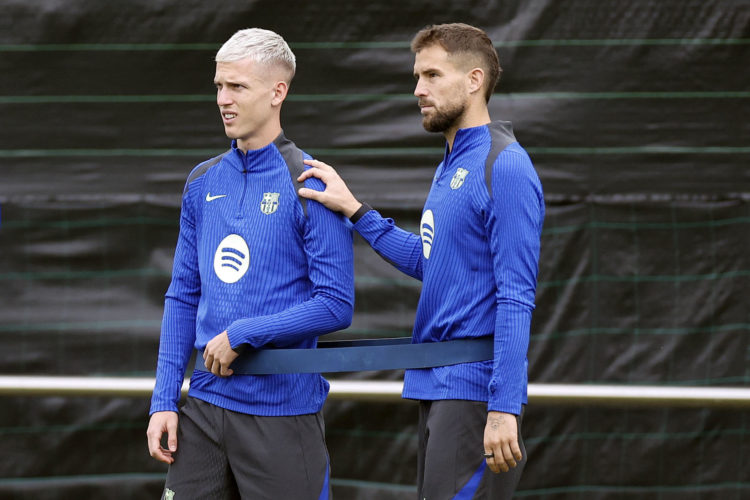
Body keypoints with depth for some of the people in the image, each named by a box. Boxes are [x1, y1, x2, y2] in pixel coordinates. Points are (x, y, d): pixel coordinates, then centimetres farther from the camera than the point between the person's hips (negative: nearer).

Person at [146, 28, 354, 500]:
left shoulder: (310, 187, -8)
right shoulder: (203, 182, 10)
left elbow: (336, 305, -13)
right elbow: (184, 297, 13)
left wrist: (240, 335, -14)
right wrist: (164, 399, 6)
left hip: (282, 407, -5)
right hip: (204, 407, 5)